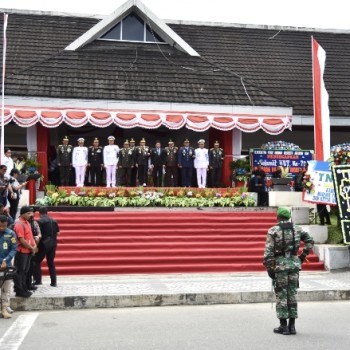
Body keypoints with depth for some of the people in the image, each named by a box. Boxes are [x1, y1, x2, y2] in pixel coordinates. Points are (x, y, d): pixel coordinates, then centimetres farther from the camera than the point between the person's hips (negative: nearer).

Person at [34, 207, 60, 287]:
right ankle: (54, 282, 10)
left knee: (37, 262, 9)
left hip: (43, 244, -5)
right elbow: (57, 232, 9)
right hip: (53, 244, 5)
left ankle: (37, 280, 8)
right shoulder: (54, 221, 7)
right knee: (51, 263, 12)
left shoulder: (40, 221, -10)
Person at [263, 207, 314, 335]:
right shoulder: (297, 229, 7)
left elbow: (268, 251, -11)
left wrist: (269, 268, -7)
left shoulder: (273, 230, -6)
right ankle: (292, 326, 14)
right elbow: (310, 241, 10)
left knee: (281, 296, 3)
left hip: (280, 264, -4)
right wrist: (303, 256, 13)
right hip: (294, 263, 4)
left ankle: (283, 326, 7)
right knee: (292, 295, 10)